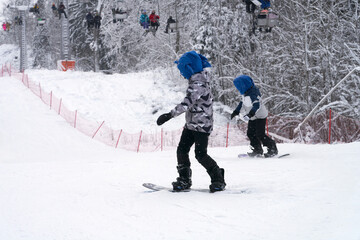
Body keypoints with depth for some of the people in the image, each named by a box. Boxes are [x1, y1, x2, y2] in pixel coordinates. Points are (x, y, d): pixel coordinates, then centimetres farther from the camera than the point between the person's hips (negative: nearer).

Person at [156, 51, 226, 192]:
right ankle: (184, 180, 10)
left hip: (202, 126, -10)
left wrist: (169, 115, -35)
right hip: (191, 124, 10)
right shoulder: (199, 80, 9)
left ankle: (218, 179, 4)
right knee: (182, 150, 5)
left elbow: (187, 104, -32)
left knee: (201, 154, -9)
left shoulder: (198, 84, -23)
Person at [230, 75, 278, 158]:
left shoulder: (253, 94, -27)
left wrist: (251, 113, -56)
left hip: (260, 117, -10)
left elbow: (257, 105, -41)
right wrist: (236, 111, 25)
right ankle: (258, 150, 20)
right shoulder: (245, 94, 4)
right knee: (250, 134, 8)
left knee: (260, 135, -11)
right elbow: (243, 103, 22)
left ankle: (273, 149, 1)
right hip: (253, 118, 10)